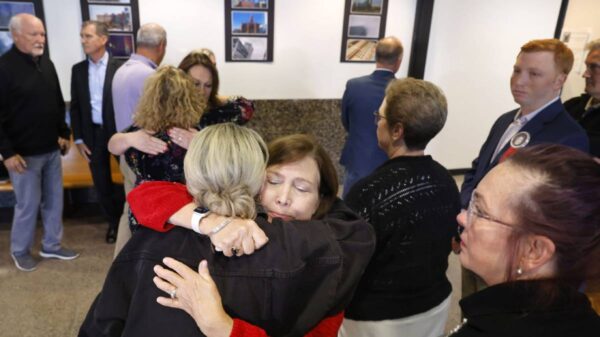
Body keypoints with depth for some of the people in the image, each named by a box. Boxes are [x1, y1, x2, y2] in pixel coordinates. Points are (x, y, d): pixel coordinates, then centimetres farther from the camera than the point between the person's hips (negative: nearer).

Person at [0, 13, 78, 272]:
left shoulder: (47, 64, 8)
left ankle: (51, 246, 28)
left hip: (51, 150, 6)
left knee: (54, 200, 12)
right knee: (28, 204, 4)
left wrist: (63, 133, 14)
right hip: (24, 153, -6)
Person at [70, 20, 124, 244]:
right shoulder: (78, 69, 7)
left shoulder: (120, 67, -5)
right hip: (93, 133, 4)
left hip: (120, 131, -4)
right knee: (102, 184, 11)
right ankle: (114, 222, 29)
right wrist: (78, 139, 3)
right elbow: (75, 106, 9)